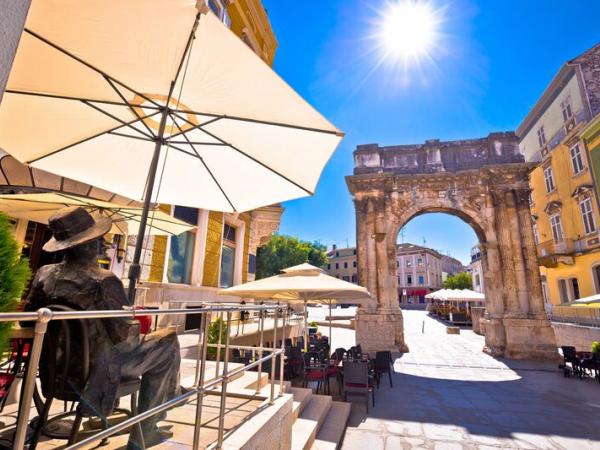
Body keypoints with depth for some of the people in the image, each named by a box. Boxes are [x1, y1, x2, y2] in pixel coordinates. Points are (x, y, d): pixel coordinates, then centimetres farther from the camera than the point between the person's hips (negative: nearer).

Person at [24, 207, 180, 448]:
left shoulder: (44, 274, -8)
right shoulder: (103, 281, -28)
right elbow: (123, 335, -23)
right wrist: (136, 326, -1)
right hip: (97, 372, -7)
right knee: (168, 341, 8)